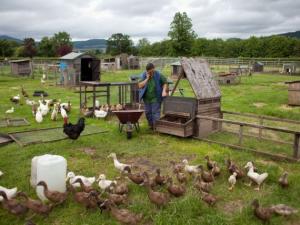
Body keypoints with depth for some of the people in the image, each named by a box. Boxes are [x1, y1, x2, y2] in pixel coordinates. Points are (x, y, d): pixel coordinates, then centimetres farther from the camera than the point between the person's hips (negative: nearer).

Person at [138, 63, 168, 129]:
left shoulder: (158, 75, -11)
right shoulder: (143, 75, -5)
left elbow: (165, 83, 0)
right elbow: (140, 86, -13)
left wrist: (164, 91, -15)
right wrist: (147, 79, -19)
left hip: (156, 98, -3)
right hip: (147, 98, 4)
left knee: (155, 112, -6)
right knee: (148, 112, 12)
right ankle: (150, 125, 31)